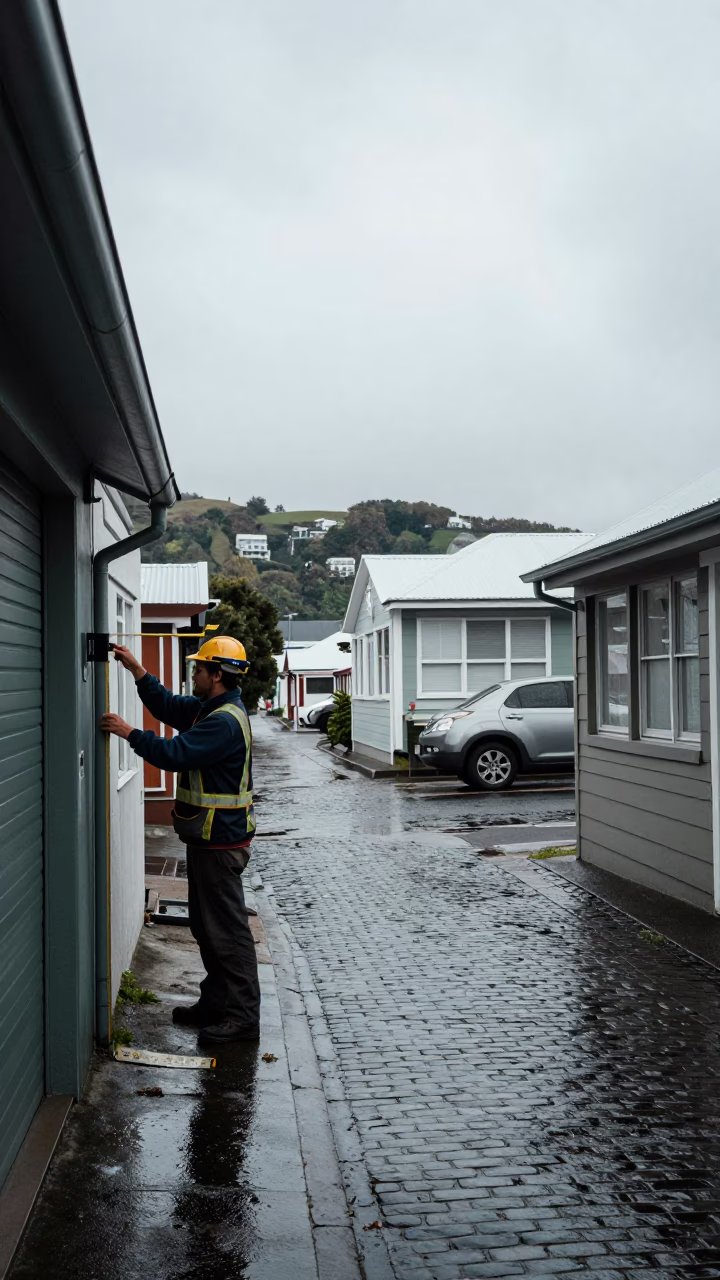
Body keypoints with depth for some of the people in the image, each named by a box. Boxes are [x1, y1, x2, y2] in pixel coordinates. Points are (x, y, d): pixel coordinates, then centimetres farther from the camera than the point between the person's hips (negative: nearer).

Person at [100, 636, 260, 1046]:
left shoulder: (225, 721, -22)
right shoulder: (210, 709, 11)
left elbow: (175, 753, -27)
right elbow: (168, 706, 19)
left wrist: (129, 732, -16)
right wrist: (138, 670, 10)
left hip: (221, 842, -11)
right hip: (210, 837, 11)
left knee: (228, 928, -4)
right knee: (207, 924, 18)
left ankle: (244, 1016, 4)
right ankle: (217, 1003, 29)